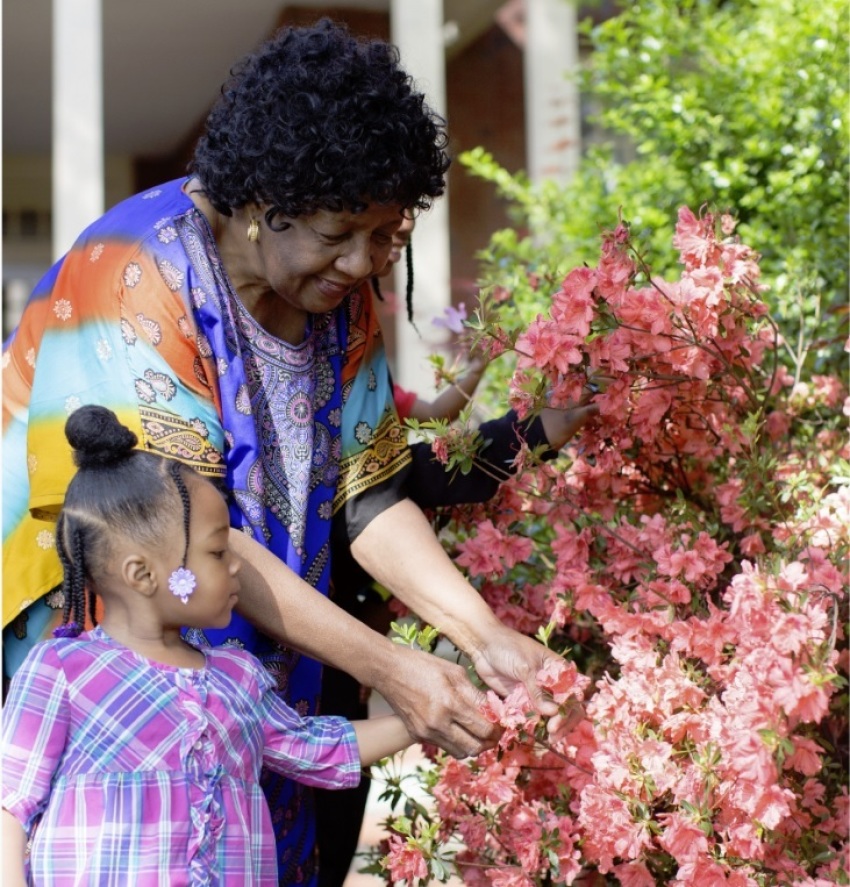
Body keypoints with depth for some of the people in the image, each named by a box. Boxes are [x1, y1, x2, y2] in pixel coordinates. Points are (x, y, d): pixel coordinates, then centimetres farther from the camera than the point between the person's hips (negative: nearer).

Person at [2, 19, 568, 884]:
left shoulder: (342, 297, -2)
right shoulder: (135, 275, -23)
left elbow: (370, 496, -1)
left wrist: (482, 635, -15)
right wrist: (386, 669, -28)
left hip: (254, 668, 6)